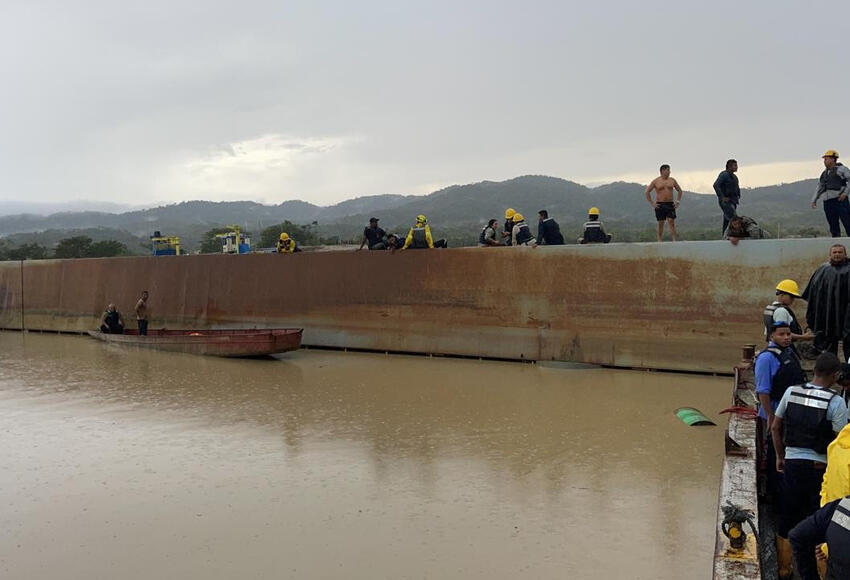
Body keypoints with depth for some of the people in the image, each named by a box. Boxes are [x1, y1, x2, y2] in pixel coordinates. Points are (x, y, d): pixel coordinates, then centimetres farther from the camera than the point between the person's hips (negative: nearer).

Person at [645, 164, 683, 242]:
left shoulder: (672, 180, 9)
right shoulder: (656, 181, 0)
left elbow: (680, 190, 18)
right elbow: (647, 192, -1)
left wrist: (678, 201, 8)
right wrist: (652, 203, -6)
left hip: (670, 204, 2)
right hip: (660, 205, -2)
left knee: (672, 222, -7)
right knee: (660, 223, 0)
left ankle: (674, 241, -10)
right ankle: (659, 241, 6)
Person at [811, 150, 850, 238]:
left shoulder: (841, 169, 1)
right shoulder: (824, 173, 20)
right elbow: (819, 188, 24)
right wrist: (814, 200, 16)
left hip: (840, 200, -6)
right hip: (828, 202, 6)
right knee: (834, 227, 6)